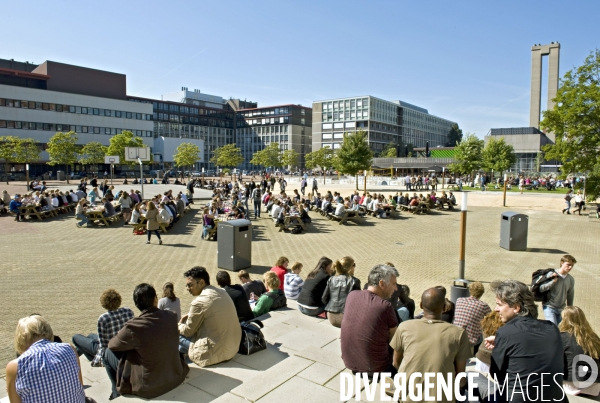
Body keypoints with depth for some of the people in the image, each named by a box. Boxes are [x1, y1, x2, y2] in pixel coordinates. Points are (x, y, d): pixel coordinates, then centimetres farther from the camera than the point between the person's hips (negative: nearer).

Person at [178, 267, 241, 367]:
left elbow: (188, 331, -6)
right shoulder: (222, 292, 3)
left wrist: (177, 325, 13)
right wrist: (191, 316, 14)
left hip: (216, 353, -8)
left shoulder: (199, 302, -20)